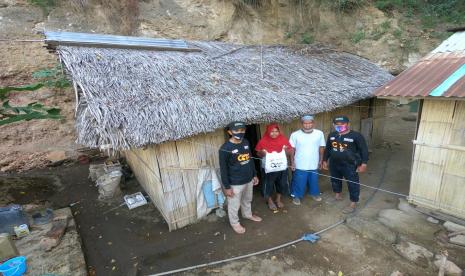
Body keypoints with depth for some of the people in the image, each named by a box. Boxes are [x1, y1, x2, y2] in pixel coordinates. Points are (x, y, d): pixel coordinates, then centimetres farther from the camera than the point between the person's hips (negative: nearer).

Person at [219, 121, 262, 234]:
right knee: (234, 205, 15)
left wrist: (254, 175, 13)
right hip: (235, 183, -6)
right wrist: (227, 187, -14)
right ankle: (235, 223, 40)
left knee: (247, 200, 29)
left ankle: (248, 214, 55)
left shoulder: (246, 142, -3)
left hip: (248, 179, 6)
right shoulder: (225, 148, -23)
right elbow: (223, 169, -17)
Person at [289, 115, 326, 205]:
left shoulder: (319, 133, -6)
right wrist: (292, 162, -7)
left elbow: (321, 148, 4)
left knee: (314, 180, 21)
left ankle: (314, 193, 46)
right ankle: (296, 196, 32)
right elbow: (292, 150, -7)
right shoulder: (295, 135, -14)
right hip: (300, 165, -3)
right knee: (299, 182, 10)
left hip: (314, 164, 3)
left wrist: (320, 160, 8)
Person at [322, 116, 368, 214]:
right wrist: (325, 160, 13)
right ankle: (337, 195, 44)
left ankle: (353, 204, 18)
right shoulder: (331, 135, 4)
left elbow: (364, 150, -9)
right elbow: (327, 149, 14)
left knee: (352, 184, 4)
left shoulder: (356, 135, -12)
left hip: (350, 165, -5)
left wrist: (363, 164, -13)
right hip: (334, 164, 5)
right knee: (335, 180, 20)